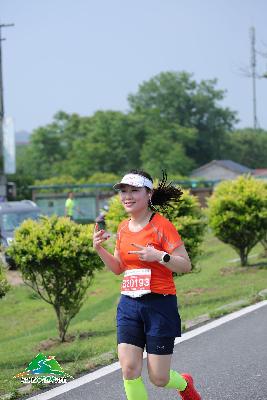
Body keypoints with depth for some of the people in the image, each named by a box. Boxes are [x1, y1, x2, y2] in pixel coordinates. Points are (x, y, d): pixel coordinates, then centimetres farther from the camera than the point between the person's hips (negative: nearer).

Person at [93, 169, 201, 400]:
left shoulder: (161, 226, -10)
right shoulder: (124, 228, 10)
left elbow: (185, 266, -12)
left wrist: (159, 256, -28)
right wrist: (100, 249, 3)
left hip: (160, 305, -5)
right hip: (129, 305, 5)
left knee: (158, 378, 0)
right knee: (129, 369, -8)